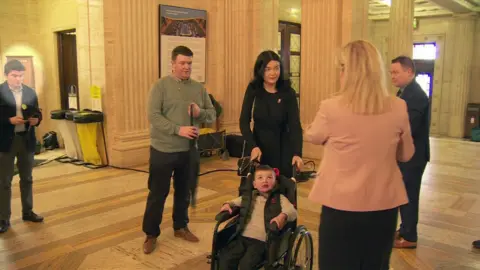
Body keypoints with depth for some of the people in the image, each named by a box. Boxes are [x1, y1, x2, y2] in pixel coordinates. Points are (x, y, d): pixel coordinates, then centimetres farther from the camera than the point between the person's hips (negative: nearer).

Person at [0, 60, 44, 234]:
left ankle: (27, 212, 28)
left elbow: (37, 113, 10)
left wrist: (36, 120, -10)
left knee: (27, 179, 15)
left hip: (27, 140, 4)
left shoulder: (30, 92, 5)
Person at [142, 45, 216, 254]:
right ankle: (151, 234, 21)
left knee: (184, 191, 18)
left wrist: (200, 112, -15)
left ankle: (180, 227, 36)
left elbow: (212, 114, 7)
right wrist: (178, 129, -25)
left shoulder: (199, 88, 6)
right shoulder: (161, 85, -7)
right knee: (158, 193, 7)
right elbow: (153, 116, -16)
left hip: (189, 150, 4)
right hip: (163, 150, -4)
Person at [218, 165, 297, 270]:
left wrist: (283, 216, -28)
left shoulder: (279, 199, 7)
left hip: (262, 241, -4)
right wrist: (228, 204, 10)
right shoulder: (249, 196, 19)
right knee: (225, 259, -17)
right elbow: (234, 202, 34)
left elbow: (292, 212, -6)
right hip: (242, 237, 4)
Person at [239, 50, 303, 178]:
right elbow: (244, 122, -8)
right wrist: (253, 146, -23)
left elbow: (295, 125, -13)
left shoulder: (288, 92, -9)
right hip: (259, 147, 1)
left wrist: (297, 153, -28)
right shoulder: (253, 89, -5)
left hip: (282, 148, -1)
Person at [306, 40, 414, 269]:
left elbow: (311, 137, 6)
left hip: (341, 205, -3)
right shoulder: (398, 108, -6)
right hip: (384, 204, 4)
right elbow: (406, 154, 9)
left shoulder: (331, 108, -16)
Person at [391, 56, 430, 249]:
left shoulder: (416, 95, -21)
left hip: (412, 155, -9)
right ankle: (405, 229, 33)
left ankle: (410, 237, 16)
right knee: (404, 194, 18)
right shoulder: (405, 92, 9)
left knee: (408, 195, 2)